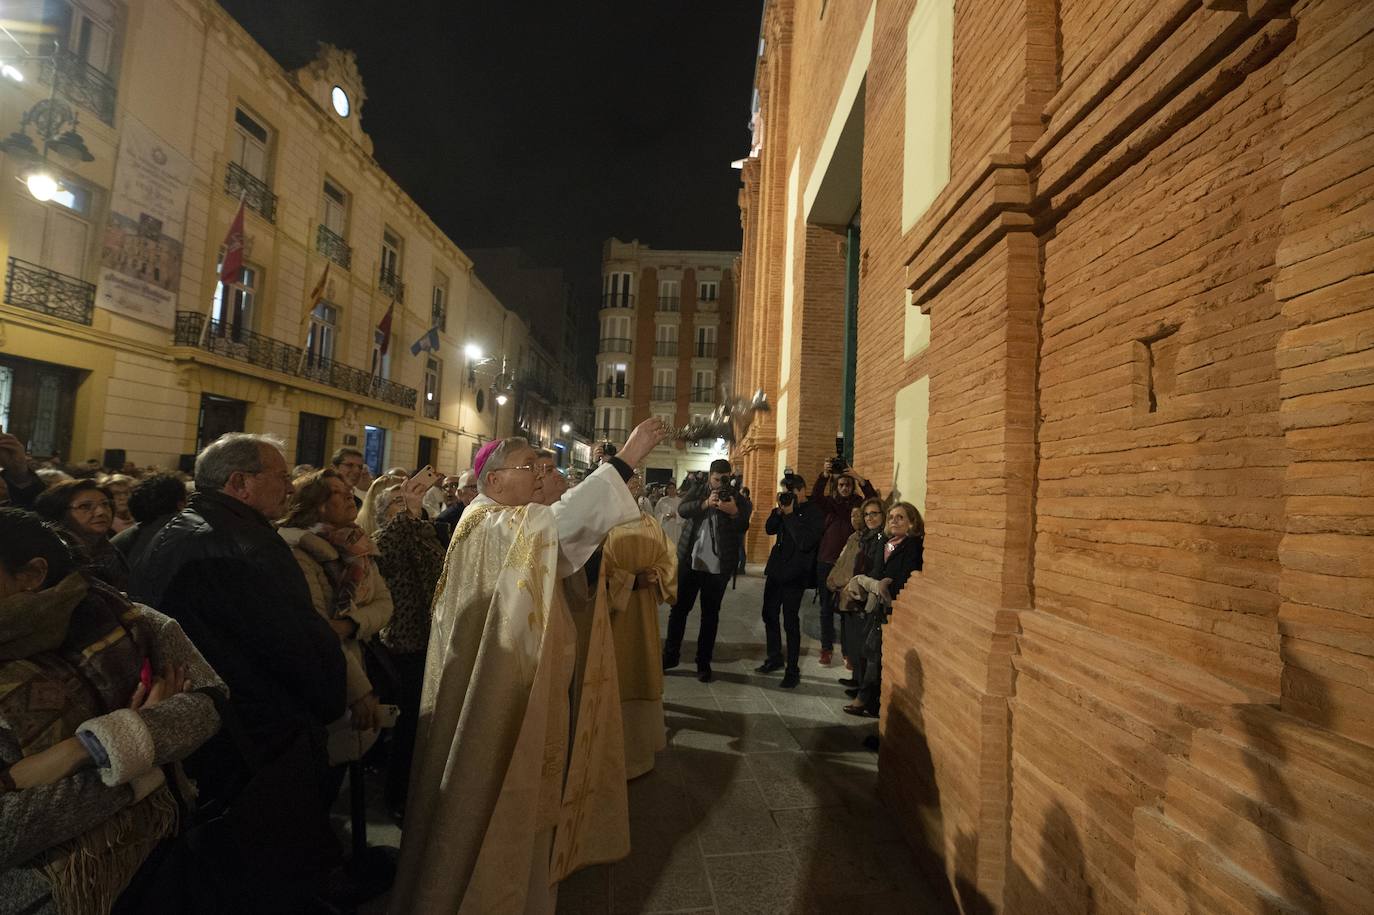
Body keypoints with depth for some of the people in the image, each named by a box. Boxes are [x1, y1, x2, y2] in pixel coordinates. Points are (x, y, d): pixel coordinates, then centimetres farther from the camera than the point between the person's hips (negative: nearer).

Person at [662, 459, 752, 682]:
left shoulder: (738, 499, 1)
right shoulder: (698, 489, 5)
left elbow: (743, 527, -8)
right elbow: (682, 509, -11)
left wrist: (734, 512, -27)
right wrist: (706, 503, -26)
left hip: (718, 565, -1)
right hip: (690, 560, 1)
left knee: (710, 614, 7)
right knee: (679, 608, 9)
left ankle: (704, 662, 18)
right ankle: (670, 655, 24)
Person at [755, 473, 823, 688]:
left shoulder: (814, 514, -12)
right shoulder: (786, 509, 9)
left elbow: (805, 543, -23)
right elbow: (769, 529, 5)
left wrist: (790, 515, -21)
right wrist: (779, 510, -8)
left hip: (794, 574, -7)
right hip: (776, 569, 7)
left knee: (790, 621, -2)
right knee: (769, 615, 15)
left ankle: (793, 671, 10)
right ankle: (774, 658, 33)